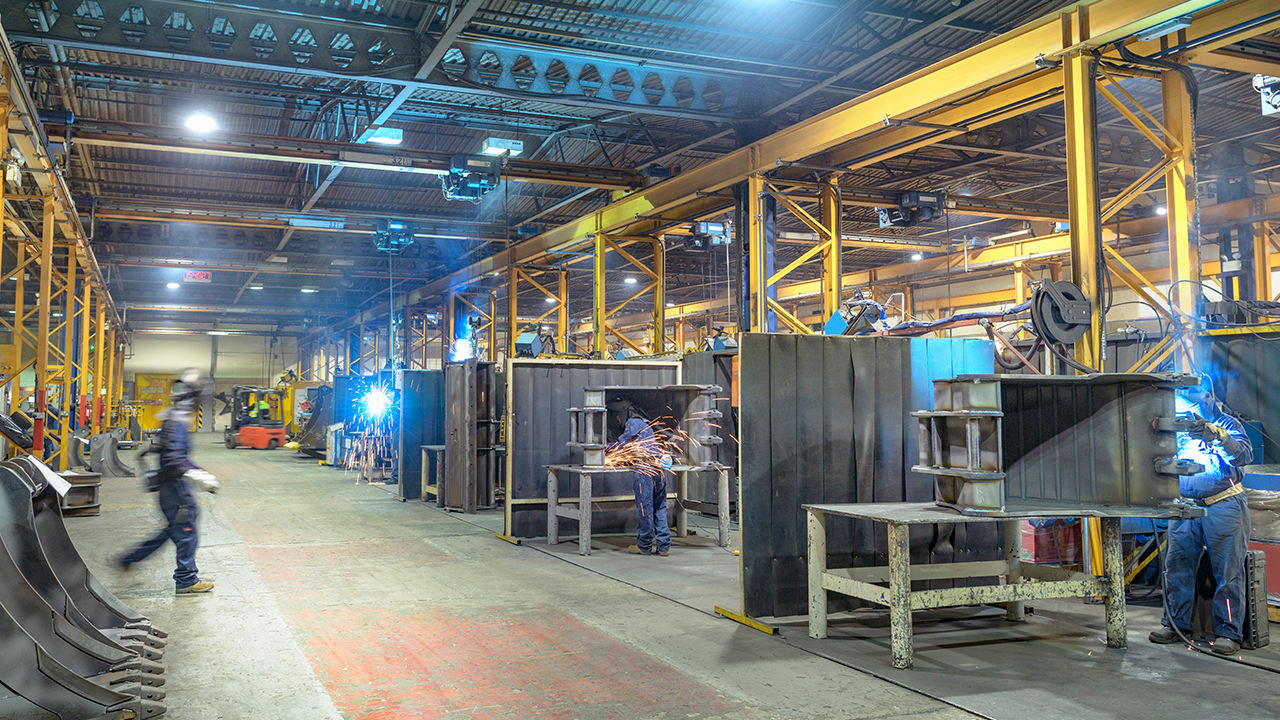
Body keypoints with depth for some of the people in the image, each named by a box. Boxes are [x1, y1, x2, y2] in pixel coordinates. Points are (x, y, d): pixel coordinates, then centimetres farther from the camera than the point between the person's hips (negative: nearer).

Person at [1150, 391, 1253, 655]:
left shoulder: (1227, 424, 1)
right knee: (1177, 565, 3)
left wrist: (1216, 434, -31)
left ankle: (1228, 633, 1)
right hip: (1185, 505, 4)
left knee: (1228, 570, -5)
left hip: (1223, 506, -4)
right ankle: (1177, 625, 13)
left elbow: (1244, 455, -15)